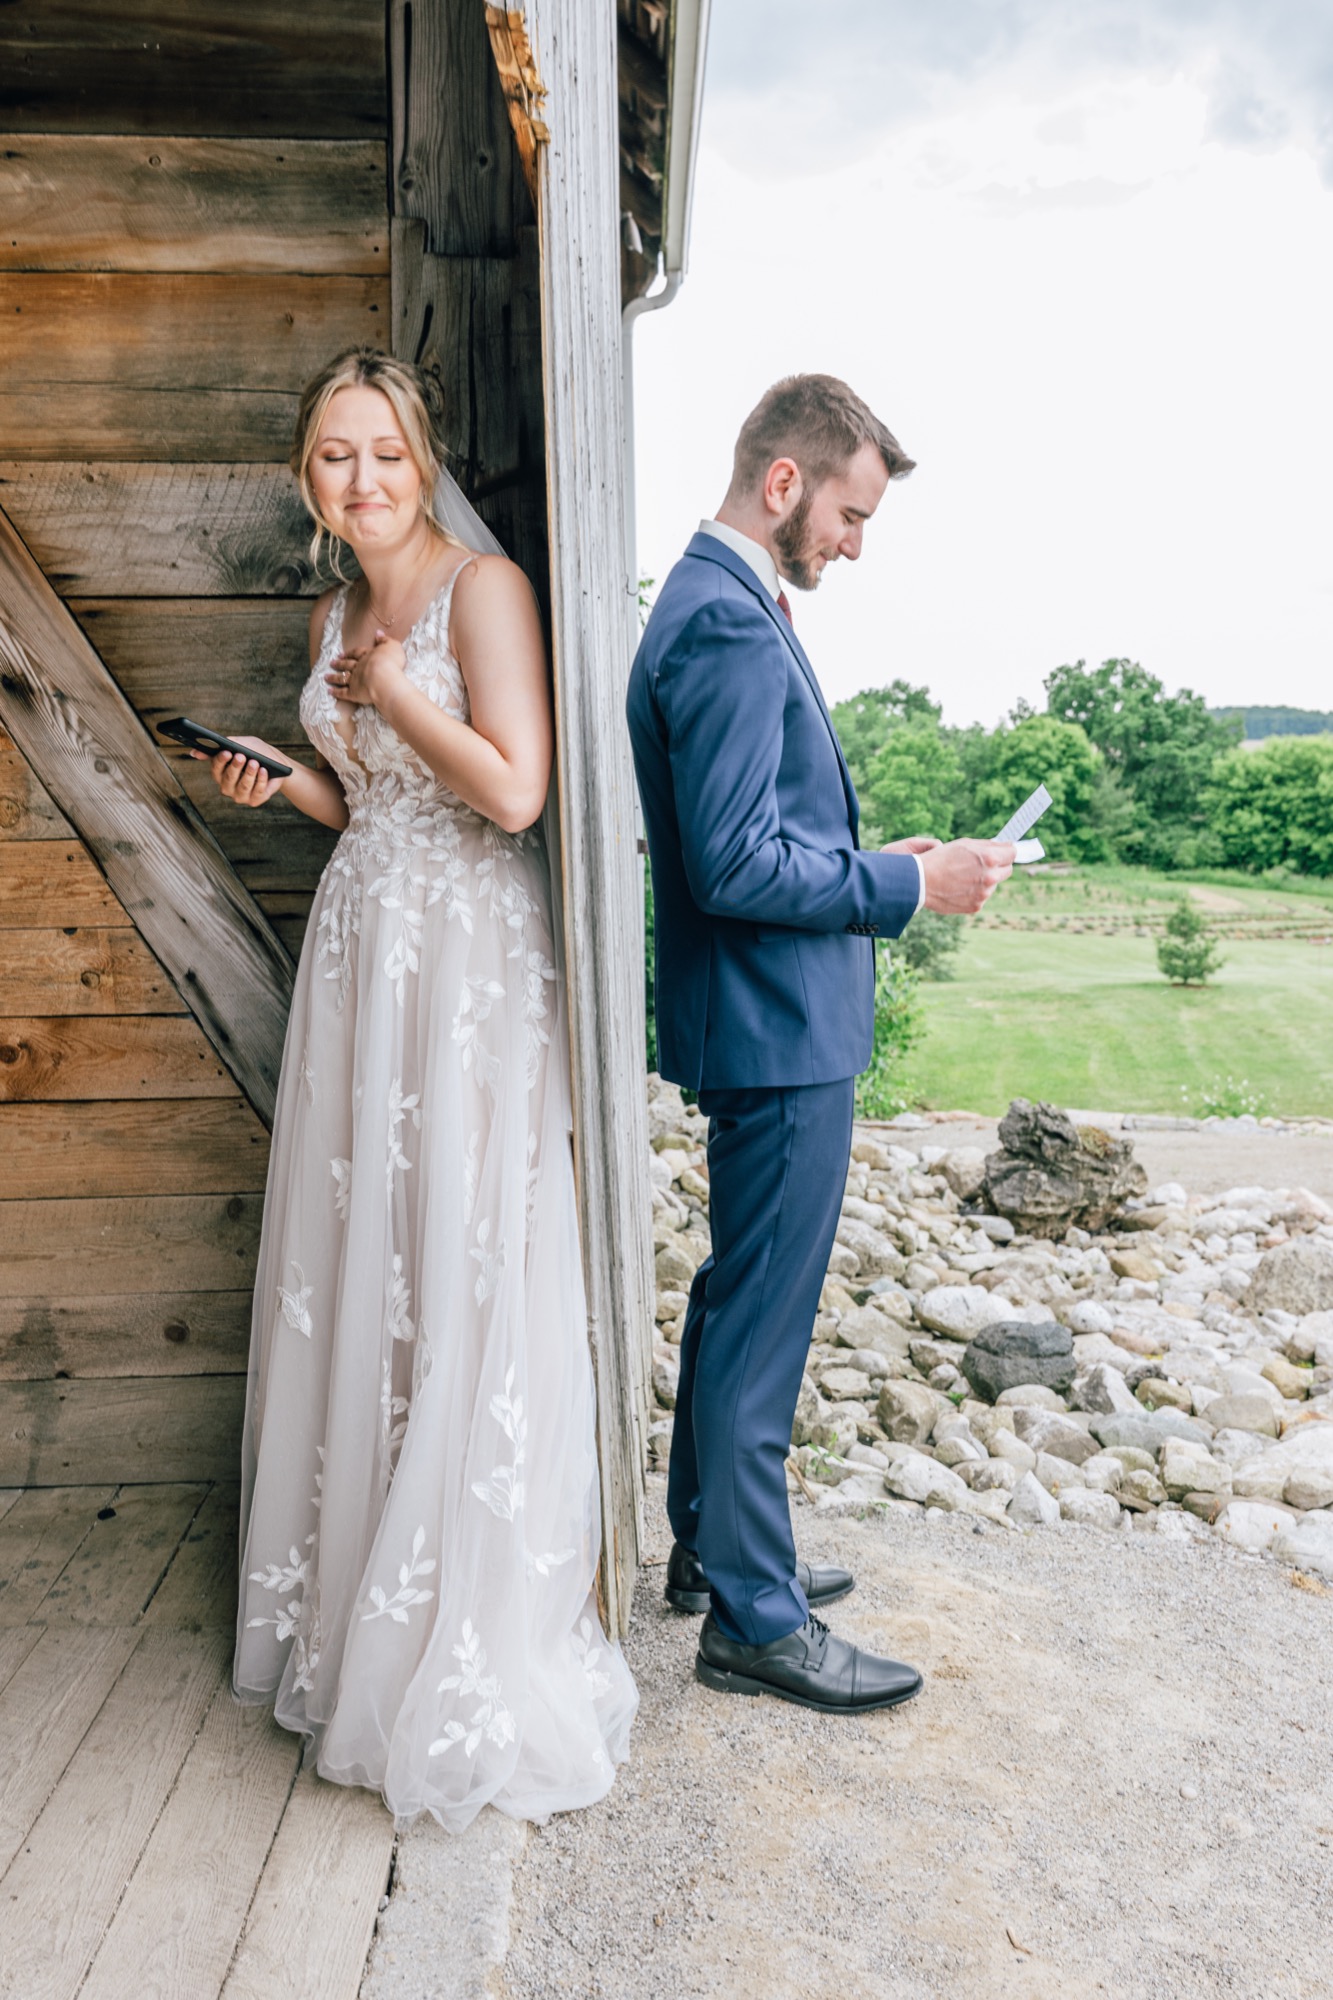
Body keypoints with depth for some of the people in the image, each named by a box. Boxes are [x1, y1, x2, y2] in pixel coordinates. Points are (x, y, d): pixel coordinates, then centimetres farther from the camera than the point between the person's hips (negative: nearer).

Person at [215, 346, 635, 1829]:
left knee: (461, 1272, -5)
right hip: (359, 949, 7)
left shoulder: (484, 586, -6)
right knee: (352, 1261, 10)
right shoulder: (335, 617, 17)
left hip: (469, 960, -7)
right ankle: (357, 1582, 28)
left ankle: (476, 1636, 10)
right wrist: (283, 784, 8)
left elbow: (510, 789, -17)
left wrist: (391, 687, -11)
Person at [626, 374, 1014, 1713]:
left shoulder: (724, 608, 15)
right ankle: (754, 1619, 17)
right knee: (761, 1321, 1)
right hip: (778, 1033, -11)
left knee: (739, 1301, 20)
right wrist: (911, 883, -15)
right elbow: (735, 865, -25)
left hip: (765, 1024, 11)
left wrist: (880, 867, 12)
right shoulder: (729, 625, -18)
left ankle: (713, 1545, 37)